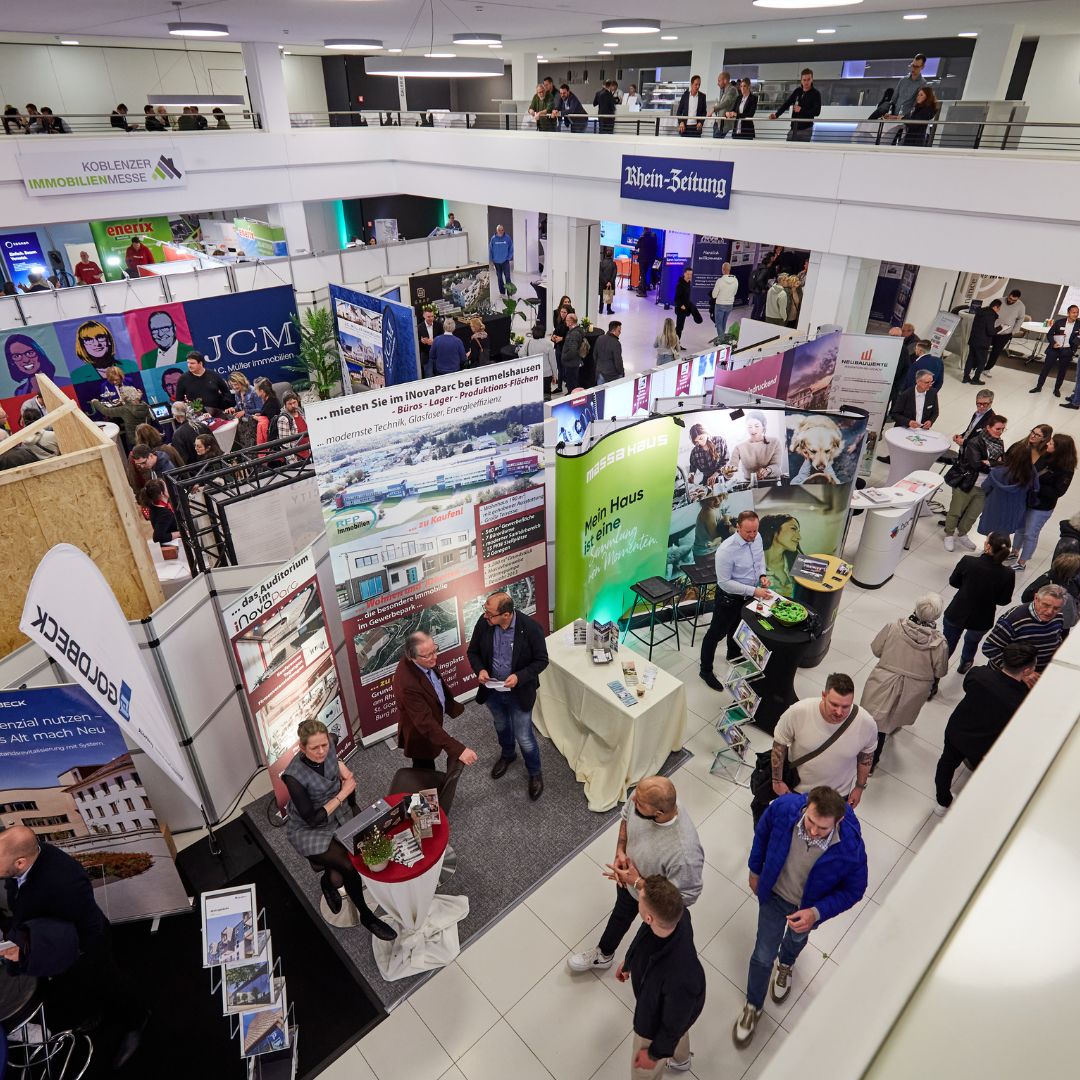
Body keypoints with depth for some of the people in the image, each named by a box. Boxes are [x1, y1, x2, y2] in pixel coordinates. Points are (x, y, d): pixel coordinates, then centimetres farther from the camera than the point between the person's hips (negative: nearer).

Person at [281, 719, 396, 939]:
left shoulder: (330, 746, -16)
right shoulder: (294, 775, -31)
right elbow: (312, 819, -25)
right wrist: (342, 794, -21)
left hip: (336, 818, 5)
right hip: (308, 832, -5)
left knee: (338, 877, -9)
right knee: (350, 866, -16)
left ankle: (328, 881, 25)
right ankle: (366, 916, 8)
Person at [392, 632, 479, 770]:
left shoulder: (427, 660, -17)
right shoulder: (407, 683, -41)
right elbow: (425, 723, -40)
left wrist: (452, 705, 20)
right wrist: (458, 749, -43)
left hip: (435, 719, 7)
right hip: (420, 736, -7)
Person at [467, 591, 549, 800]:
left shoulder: (530, 627, -28)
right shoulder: (483, 622, -18)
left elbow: (541, 660, -16)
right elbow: (473, 651, -3)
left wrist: (519, 676, -29)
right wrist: (480, 669, -22)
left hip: (519, 692, -4)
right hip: (492, 689, 4)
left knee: (524, 737, 9)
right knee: (501, 727, 29)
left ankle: (534, 772, 38)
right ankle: (507, 754, 59)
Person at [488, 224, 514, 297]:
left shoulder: (507, 238, -7)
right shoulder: (493, 239, -5)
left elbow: (511, 249, -1)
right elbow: (490, 250, 0)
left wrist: (510, 258, -7)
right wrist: (491, 260, 0)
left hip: (505, 261, -2)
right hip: (497, 262, 2)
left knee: (507, 276, -7)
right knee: (499, 277, 11)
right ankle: (502, 292, 22)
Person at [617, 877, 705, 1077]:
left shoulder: (680, 978, -49)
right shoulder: (674, 913, -34)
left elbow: (675, 1023, -27)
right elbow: (643, 940, -8)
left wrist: (655, 1053, -8)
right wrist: (629, 962, 11)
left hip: (659, 1022, -5)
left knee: (644, 1069, 27)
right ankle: (681, 1060, 69)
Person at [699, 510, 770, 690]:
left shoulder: (757, 538, -12)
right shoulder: (726, 550, -34)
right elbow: (724, 582, -28)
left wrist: (762, 574, -7)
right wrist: (754, 591, -30)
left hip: (748, 595, 7)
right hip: (729, 598, -7)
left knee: (738, 628, 30)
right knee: (716, 634, 9)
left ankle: (733, 655, 56)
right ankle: (706, 670, 26)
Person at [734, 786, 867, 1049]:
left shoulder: (851, 848, -39)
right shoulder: (784, 807, -37)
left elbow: (853, 890, -18)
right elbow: (762, 832, -13)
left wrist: (816, 913, -29)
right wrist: (755, 871, 2)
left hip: (809, 907, 0)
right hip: (774, 894, 0)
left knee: (797, 939, 34)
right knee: (763, 954, 17)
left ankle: (785, 964, 70)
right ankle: (753, 1007, 46)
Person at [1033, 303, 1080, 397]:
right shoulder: (1059, 322, -6)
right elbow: (1049, 334, -1)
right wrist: (1053, 343, -15)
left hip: (1067, 351, 1)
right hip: (1054, 349, -1)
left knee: (1062, 371, 8)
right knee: (1046, 368, 1)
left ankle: (1057, 389, 21)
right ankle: (1038, 386, 11)